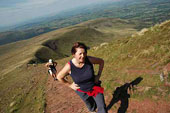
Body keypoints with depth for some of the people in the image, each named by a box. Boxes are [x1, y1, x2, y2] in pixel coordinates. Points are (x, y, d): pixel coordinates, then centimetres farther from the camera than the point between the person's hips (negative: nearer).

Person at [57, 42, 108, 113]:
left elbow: (101, 61, -5)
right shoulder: (69, 66, -28)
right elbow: (59, 77, -10)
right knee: (91, 105, 26)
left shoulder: (89, 59, -25)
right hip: (82, 91, 0)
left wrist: (98, 75, -9)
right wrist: (70, 85, -6)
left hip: (95, 87, 0)